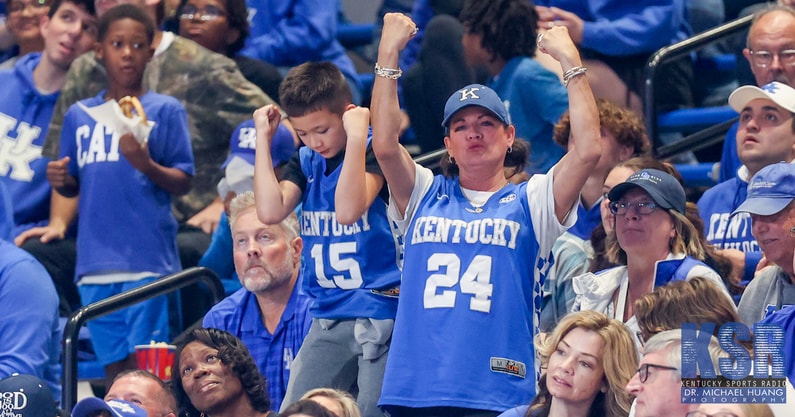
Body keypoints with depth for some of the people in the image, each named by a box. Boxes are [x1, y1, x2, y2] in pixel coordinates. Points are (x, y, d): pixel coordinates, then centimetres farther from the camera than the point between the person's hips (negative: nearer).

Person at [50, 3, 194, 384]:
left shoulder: (165, 110, 1)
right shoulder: (79, 116, 13)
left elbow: (184, 182, -1)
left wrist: (147, 166, -19)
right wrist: (61, 181, -2)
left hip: (148, 257, -4)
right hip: (96, 261, 4)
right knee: (114, 368, 7)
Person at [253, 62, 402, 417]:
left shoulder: (373, 152, -6)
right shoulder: (306, 161, 11)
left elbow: (348, 210, -22)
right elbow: (270, 211, -6)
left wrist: (356, 137, -23)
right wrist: (263, 138, -1)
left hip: (379, 311, -6)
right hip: (329, 317, 6)